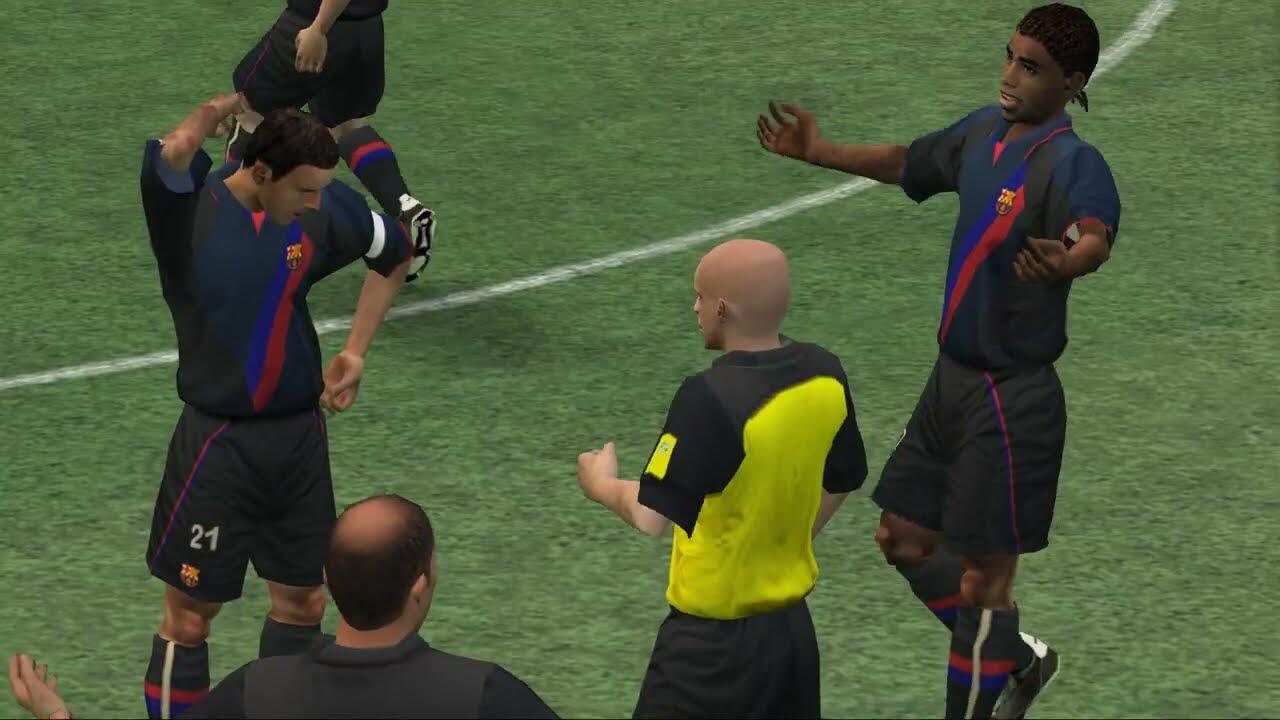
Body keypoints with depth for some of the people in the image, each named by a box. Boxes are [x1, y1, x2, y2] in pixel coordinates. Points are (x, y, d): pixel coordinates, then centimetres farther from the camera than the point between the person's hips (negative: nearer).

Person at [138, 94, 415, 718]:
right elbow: (173, 151, -42)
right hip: (217, 441, -5)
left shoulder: (325, 208, -5)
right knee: (189, 616, 3)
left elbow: (394, 252, 16)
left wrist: (355, 352, 11)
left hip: (301, 435, 5)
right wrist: (221, 109, -21)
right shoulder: (191, 206, -17)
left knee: (302, 602, 15)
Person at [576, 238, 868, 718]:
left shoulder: (711, 398, -24)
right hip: (792, 626, 7)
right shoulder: (824, 375, -2)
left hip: (713, 642, -7)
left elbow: (650, 517, -24)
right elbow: (840, 483, 14)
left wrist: (603, 485, -4)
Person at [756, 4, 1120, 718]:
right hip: (953, 380, 9)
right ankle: (1018, 661, 37)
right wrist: (821, 152, 27)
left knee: (982, 582, 0)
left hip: (1012, 401, -9)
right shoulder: (984, 131, 3)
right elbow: (908, 163, 25)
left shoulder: (1074, 162, -22)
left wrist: (1067, 260, -66)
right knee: (906, 540, 19)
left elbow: (1096, 235, -45)